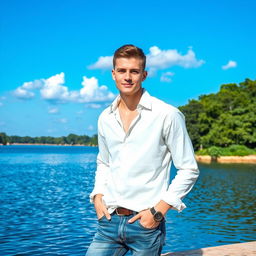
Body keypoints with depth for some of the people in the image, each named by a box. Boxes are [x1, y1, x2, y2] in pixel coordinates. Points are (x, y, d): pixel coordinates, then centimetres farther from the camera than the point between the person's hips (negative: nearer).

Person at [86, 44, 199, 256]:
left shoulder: (167, 115, -8)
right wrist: (98, 195, 6)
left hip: (146, 223, -4)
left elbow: (188, 170, -5)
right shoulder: (105, 118, 8)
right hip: (109, 220, 4)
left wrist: (159, 210, -11)